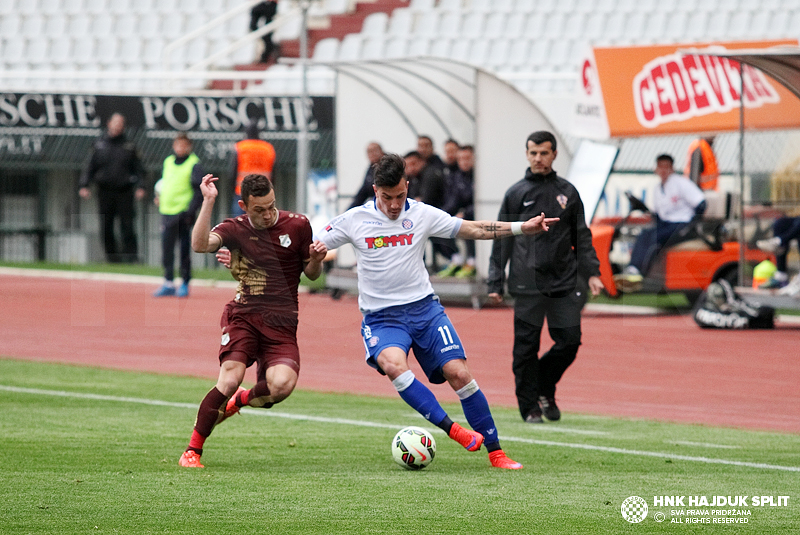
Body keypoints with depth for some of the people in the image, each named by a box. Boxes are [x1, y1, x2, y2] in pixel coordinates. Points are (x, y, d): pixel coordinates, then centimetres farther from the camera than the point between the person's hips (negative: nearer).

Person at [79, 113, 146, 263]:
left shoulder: (129, 146, 9)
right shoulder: (99, 145, 11)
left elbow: (138, 169, 7)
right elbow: (90, 168, 10)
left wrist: (139, 187, -8)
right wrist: (84, 185, -3)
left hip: (124, 193, -2)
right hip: (105, 193, 2)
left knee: (127, 225, -8)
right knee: (106, 228, 1)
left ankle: (131, 256, -6)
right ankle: (112, 257, 9)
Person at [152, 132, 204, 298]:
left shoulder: (194, 164, -4)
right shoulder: (168, 162, 16)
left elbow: (199, 191, -8)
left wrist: (191, 211, -15)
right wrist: (159, 197, 9)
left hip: (183, 214, -6)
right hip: (167, 213, 6)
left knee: (185, 250, -2)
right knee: (166, 249, 6)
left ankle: (185, 284, 5)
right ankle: (168, 283, 12)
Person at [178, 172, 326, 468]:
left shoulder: (297, 225, 5)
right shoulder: (235, 228, 3)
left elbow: (310, 273, 16)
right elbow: (200, 244, -17)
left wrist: (316, 261, -7)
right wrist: (208, 202, -22)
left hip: (282, 324, 1)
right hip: (243, 315, -1)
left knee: (282, 385, -24)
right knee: (230, 379, -23)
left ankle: (239, 400, 12)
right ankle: (192, 451, -9)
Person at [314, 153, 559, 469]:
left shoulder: (422, 214, 3)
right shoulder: (354, 220, 0)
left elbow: (473, 229, 7)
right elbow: (314, 247, 6)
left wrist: (521, 228, -1)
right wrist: (316, 250, -19)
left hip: (424, 308, 1)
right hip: (381, 317, -1)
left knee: (458, 372, -13)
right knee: (393, 364, -33)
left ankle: (495, 452, -4)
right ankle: (453, 430, -32)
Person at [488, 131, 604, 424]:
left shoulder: (567, 192, 11)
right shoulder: (515, 194, 5)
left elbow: (582, 237, 16)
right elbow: (501, 242, 7)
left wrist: (591, 272, 5)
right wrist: (495, 282, 1)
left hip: (565, 282, 2)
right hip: (527, 284, -2)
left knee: (569, 341, -3)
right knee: (526, 346, -3)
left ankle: (545, 389, 21)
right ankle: (530, 406, 8)